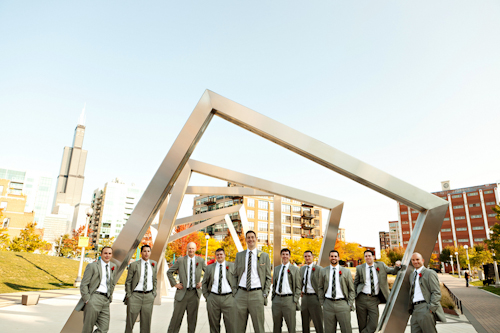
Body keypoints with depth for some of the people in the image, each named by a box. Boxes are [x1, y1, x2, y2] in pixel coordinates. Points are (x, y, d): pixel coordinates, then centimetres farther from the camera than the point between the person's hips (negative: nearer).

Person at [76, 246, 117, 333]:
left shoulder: (113, 267, 14)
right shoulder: (92, 266, -3)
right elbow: (84, 285, -5)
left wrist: (110, 297, 14)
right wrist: (87, 299, -11)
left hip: (106, 300, 5)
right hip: (94, 299, -5)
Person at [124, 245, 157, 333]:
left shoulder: (154, 264, 8)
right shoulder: (134, 265, -3)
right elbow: (128, 282, 1)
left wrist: (154, 294, 10)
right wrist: (128, 296, -3)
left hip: (149, 296, 3)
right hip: (135, 295, -2)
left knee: (146, 321, 7)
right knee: (130, 320, 3)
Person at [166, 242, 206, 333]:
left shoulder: (200, 260, 3)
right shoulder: (180, 260, -1)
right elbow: (169, 272, 6)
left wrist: (203, 283, 1)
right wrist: (175, 284, -1)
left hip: (195, 292, 1)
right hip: (182, 292, -1)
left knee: (192, 317, 9)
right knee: (177, 317, 3)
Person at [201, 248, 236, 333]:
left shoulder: (232, 266, 4)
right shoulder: (209, 267, 10)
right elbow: (204, 283, 15)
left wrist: (235, 294, -2)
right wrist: (206, 296, 6)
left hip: (228, 298, -2)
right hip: (213, 298, 2)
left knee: (231, 325, -2)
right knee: (214, 324, 9)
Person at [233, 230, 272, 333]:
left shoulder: (264, 256, 5)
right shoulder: (239, 255, 10)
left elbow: (268, 277, 6)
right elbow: (235, 275, 13)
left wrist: (265, 293, -3)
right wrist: (234, 290, 3)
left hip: (257, 294, -2)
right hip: (241, 294, 2)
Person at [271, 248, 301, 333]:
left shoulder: (295, 269, 0)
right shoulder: (276, 269, 13)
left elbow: (298, 287, -2)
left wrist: (295, 301, -9)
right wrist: (273, 297, 11)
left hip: (288, 299, -4)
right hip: (277, 300, 4)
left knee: (291, 326, 1)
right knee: (276, 325, 11)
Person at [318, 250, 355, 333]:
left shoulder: (346, 271, 5)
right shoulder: (323, 271, 8)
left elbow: (351, 290, 6)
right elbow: (321, 288, 13)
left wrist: (350, 304, -1)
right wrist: (322, 302, 5)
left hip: (342, 304, -1)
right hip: (328, 304, 1)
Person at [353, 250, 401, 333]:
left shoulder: (381, 265, 7)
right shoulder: (360, 268, 4)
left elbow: (393, 271, 11)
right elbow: (355, 283, 9)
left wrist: (398, 266, -10)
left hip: (374, 300, 1)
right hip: (362, 299, -1)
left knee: (373, 325, -5)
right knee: (362, 325, 6)